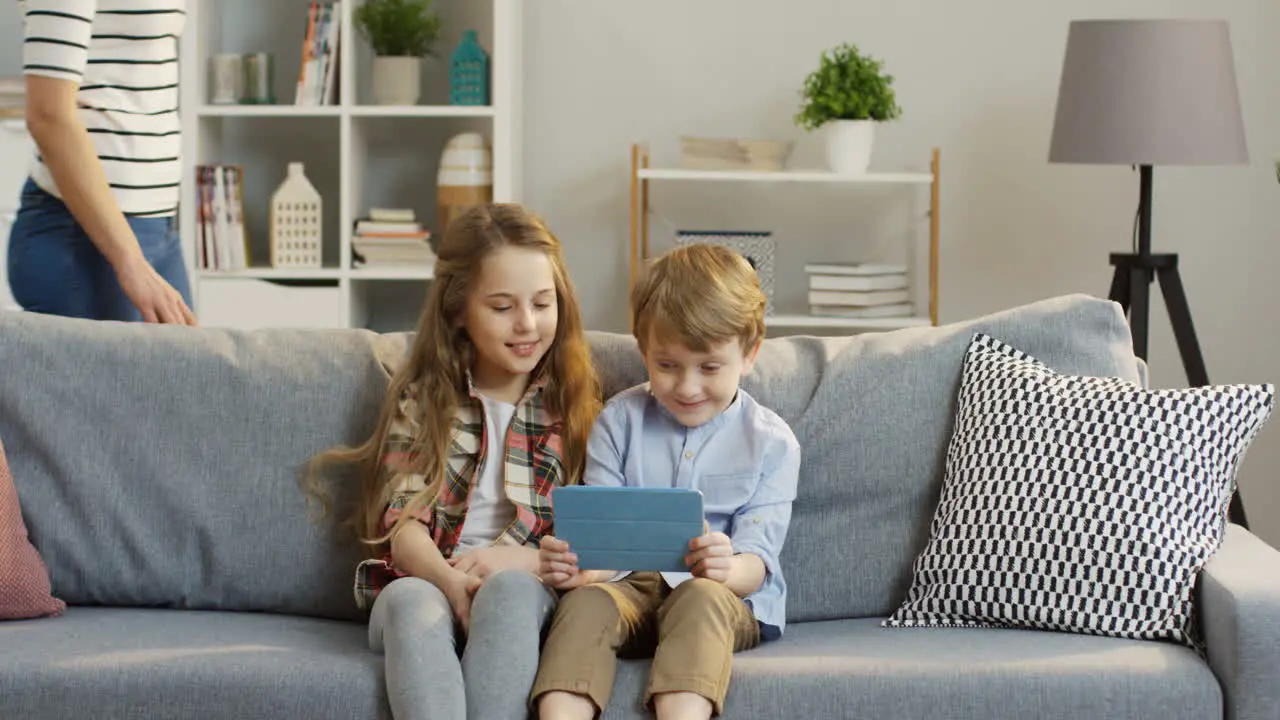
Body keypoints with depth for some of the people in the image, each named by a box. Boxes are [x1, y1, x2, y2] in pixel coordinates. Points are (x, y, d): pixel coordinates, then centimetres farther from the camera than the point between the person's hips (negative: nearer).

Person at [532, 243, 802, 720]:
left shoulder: (772, 442, 3)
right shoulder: (619, 421, 8)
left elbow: (755, 560, -6)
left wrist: (728, 568, -33)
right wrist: (576, 564, -25)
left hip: (731, 598, -1)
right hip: (632, 587, 1)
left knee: (701, 598, -36)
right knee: (584, 601, -32)